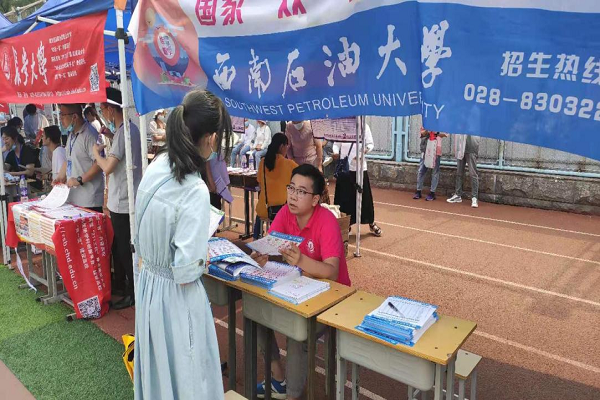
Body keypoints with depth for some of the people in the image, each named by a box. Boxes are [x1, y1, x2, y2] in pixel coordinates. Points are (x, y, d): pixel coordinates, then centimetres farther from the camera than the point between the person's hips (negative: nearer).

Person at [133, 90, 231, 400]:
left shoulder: (156, 167, -6)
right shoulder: (195, 191, -29)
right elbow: (186, 273, -26)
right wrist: (203, 259, -6)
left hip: (148, 283, 7)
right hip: (175, 296, -7)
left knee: (159, 369, 27)